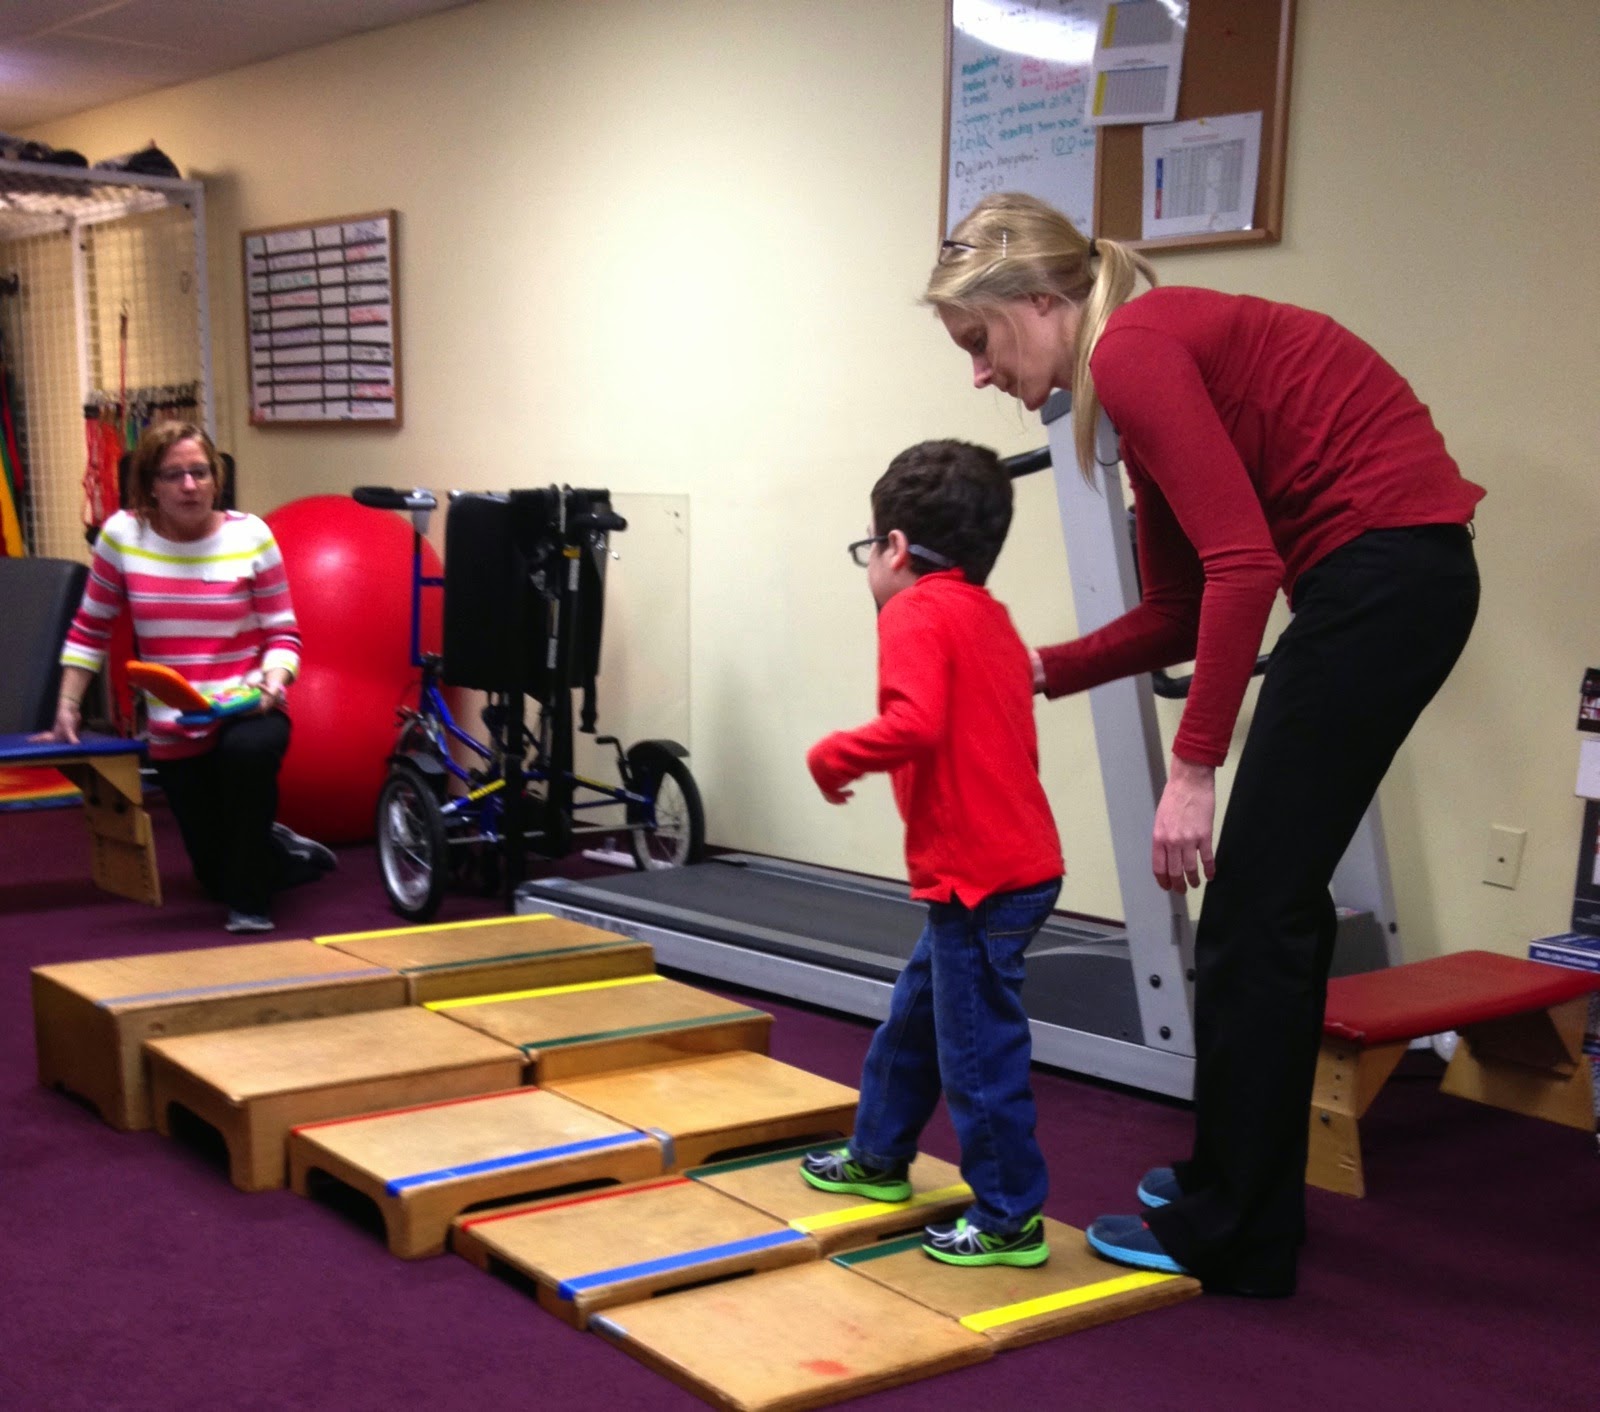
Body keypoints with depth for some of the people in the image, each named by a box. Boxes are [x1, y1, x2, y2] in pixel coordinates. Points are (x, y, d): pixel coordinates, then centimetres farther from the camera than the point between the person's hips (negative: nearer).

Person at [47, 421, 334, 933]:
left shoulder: (249, 536, -8)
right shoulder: (122, 536, -4)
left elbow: (282, 633, -4)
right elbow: (90, 630, 7)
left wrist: (272, 679, -23)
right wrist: (68, 705, 5)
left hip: (249, 714, -3)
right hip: (174, 734, 3)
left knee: (248, 750, -40)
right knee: (215, 877, 8)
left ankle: (249, 902, -21)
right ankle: (280, 852, 44)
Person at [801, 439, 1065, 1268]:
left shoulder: (916, 612, -12)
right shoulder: (988, 616, 15)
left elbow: (915, 725, -28)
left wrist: (832, 758, -14)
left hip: (978, 880, -10)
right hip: (1014, 863, 10)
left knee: (977, 1051, 0)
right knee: (914, 1016, 24)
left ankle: (1009, 1220, 10)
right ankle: (878, 1157, 39)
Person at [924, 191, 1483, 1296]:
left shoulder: (1134, 349, -12)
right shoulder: (1156, 364, 17)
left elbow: (1241, 566, -22)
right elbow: (1177, 616, 19)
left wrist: (1194, 769, -21)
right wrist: (1039, 672, 11)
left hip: (1378, 570, -10)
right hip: (1394, 575, 10)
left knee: (1252, 907, -2)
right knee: (1272, 899, 18)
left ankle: (1227, 1235, 10)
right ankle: (1246, 1182, 31)